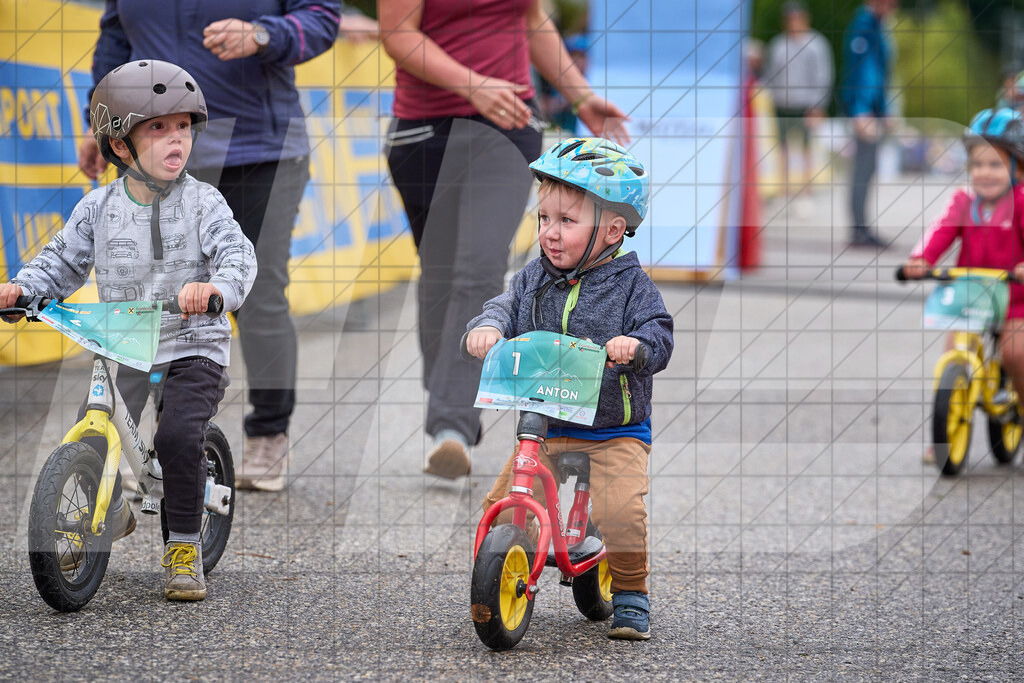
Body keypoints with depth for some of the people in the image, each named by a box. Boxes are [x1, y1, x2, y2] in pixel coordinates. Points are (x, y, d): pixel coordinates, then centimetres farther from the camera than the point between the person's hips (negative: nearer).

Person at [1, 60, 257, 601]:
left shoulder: (202, 202, -6)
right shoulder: (98, 207, 3)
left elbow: (237, 255, -18)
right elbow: (62, 261, 11)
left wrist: (216, 287, -39)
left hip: (192, 349, -3)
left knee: (177, 436, -25)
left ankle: (184, 546, -5)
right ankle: (109, 514, 26)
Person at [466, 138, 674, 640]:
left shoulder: (630, 285, -5)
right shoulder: (534, 279, 7)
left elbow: (659, 335, -12)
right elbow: (508, 306, -3)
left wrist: (636, 344, -35)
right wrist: (488, 327, -26)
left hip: (616, 433, -4)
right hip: (544, 426, 4)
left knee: (619, 511, -23)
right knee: (503, 505, -8)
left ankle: (630, 596, -2)